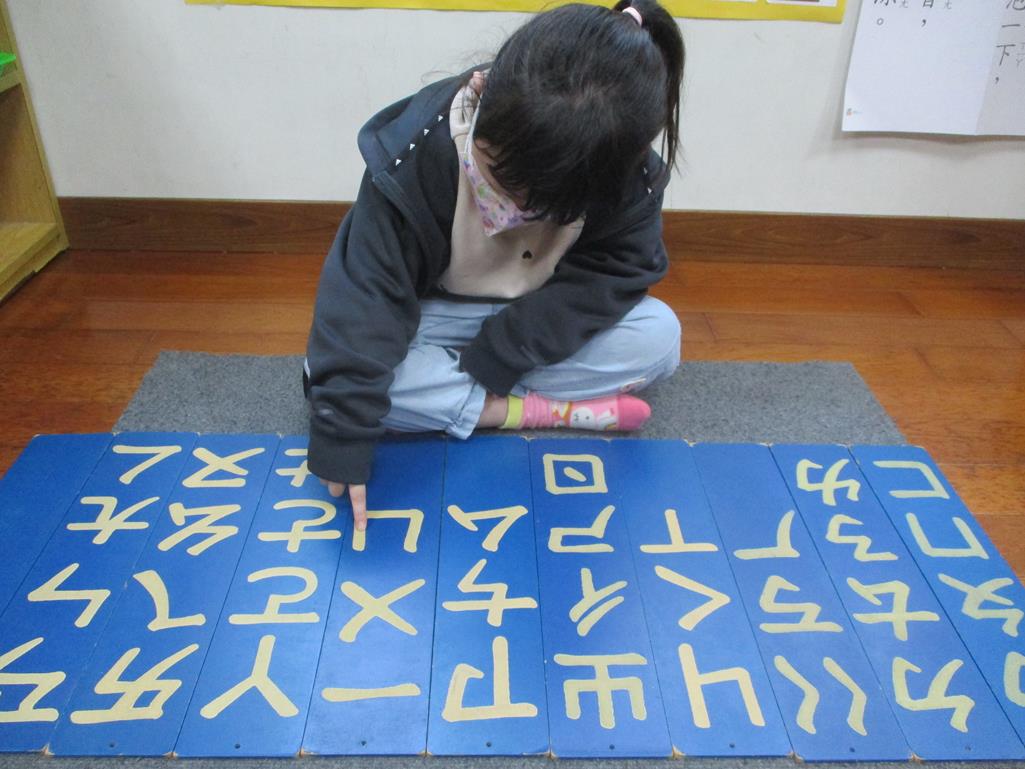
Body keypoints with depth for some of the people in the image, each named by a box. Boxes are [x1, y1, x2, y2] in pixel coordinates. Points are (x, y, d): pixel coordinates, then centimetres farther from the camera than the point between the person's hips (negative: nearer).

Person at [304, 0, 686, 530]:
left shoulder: (626, 172, -24)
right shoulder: (415, 152, -29)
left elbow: (613, 274, -20)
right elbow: (364, 295, -31)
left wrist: (495, 357, -29)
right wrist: (342, 436, -34)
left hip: (538, 321, 2)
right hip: (432, 317, -1)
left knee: (658, 335, -23)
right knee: (326, 370, -29)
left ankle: (445, 394, -18)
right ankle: (529, 411, -20)